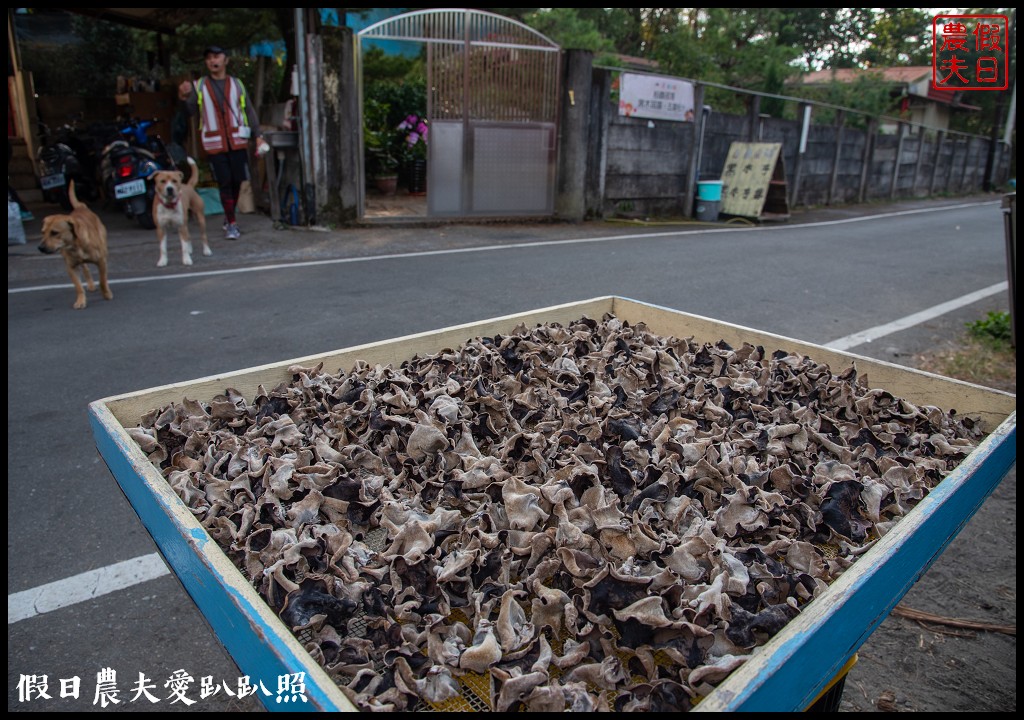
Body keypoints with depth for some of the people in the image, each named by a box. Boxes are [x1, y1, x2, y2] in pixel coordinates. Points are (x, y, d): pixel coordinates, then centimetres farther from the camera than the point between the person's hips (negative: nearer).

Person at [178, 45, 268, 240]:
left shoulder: (237, 84, 10)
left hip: (238, 142, 1)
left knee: (237, 181, 5)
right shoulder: (199, 86, 7)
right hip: (215, 144, -1)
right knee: (225, 183, -4)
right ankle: (231, 223, 2)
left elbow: (249, 110, 10)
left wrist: (258, 135, 2)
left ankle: (229, 216, 25)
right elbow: (192, 111, 0)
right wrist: (184, 98, -21)